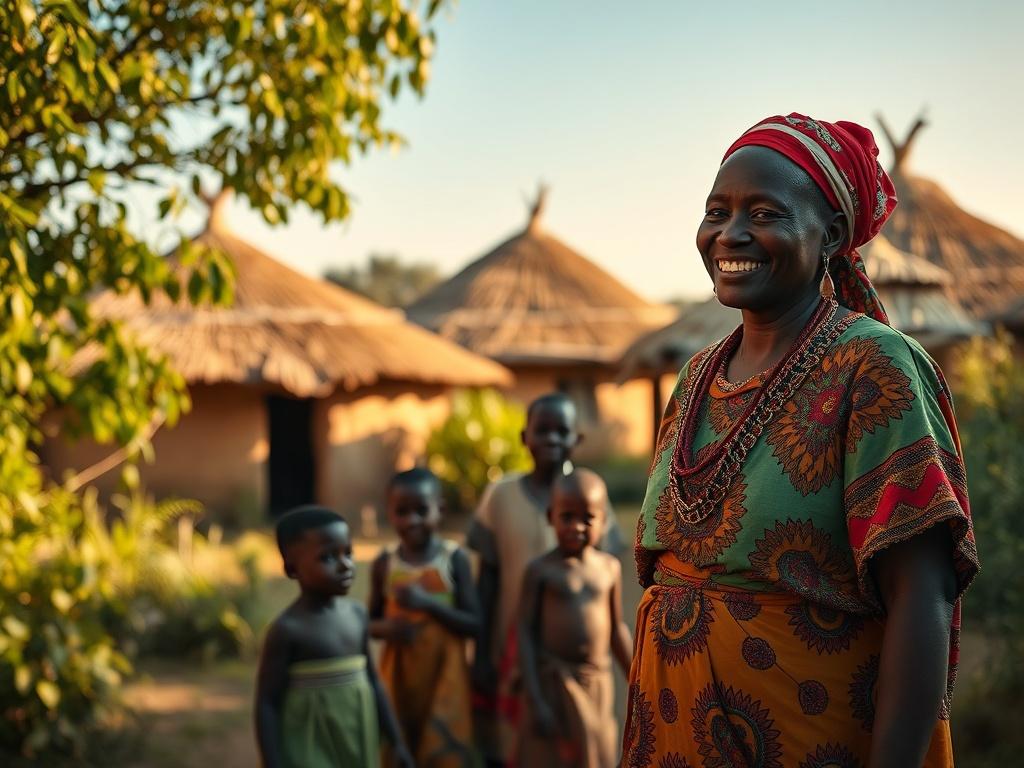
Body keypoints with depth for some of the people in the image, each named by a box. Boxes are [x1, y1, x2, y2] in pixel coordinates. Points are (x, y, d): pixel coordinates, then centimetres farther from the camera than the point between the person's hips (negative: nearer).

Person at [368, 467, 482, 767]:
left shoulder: (454, 558, -7)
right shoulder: (384, 564, 0)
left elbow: (474, 624, -9)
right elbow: (371, 621, 9)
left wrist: (429, 604, -21)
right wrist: (385, 628, -15)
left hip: (444, 673, -2)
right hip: (399, 674, 2)